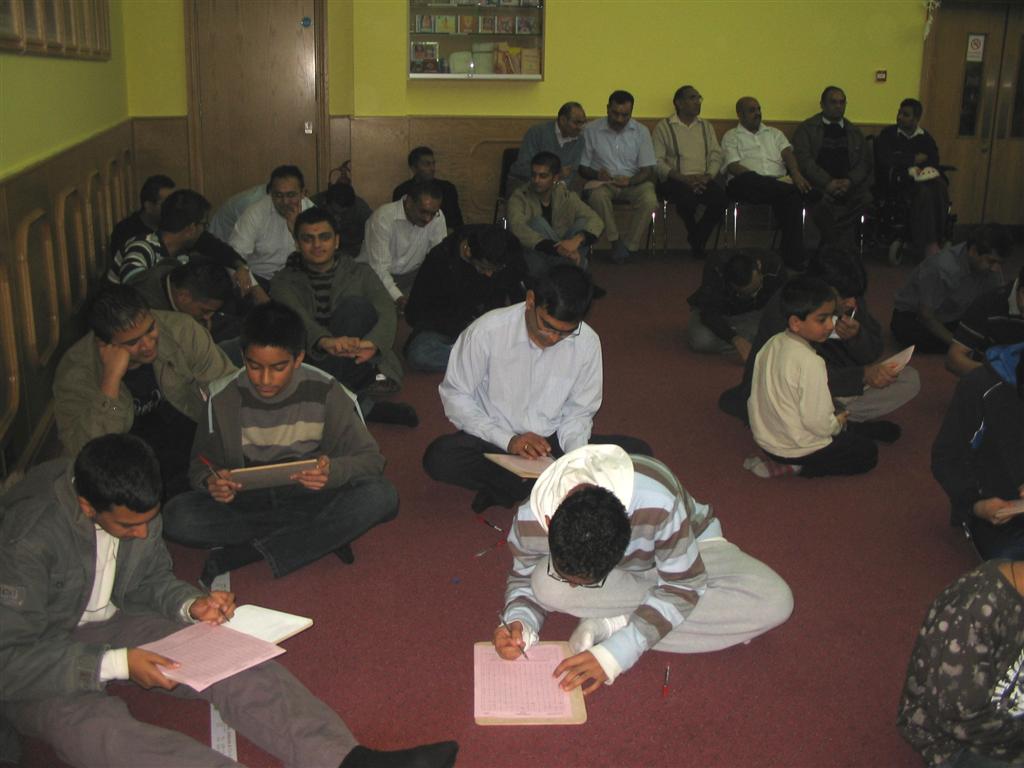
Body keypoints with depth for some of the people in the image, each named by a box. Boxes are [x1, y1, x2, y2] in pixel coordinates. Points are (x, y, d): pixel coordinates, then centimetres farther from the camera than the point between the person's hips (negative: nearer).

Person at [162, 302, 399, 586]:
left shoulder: (323, 391, -9)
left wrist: (333, 470, -30)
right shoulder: (224, 397, -6)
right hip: (247, 502, 1)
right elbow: (200, 465, 3)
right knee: (177, 517, -28)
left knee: (380, 495, -30)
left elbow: (370, 457, -7)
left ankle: (237, 556, -26)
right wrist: (210, 481, -22)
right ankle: (324, 535, -19)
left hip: (310, 497, -1)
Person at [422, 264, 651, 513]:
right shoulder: (487, 331, -17)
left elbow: (579, 411, 2)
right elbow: (455, 395, -9)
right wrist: (508, 440, -20)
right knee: (439, 456, -33)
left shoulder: (587, 343, -10)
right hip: (495, 443, -2)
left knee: (638, 452, -19)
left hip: (553, 443, 3)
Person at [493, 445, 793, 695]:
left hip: (686, 547, -1)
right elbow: (524, 579, -10)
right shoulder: (531, 521, -31)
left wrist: (614, 654, -34)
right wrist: (519, 623, -31)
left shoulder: (658, 505, -41)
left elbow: (684, 586, -28)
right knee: (544, 584, -33)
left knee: (775, 601, -31)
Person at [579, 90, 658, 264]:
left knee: (649, 200, -32)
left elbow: (647, 170, 1)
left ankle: (628, 245, -17)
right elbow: (582, 167, 5)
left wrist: (630, 181, -20)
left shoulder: (641, 131, 4)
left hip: (633, 182, 1)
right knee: (597, 195, -37)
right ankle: (616, 241, -23)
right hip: (603, 182, -1)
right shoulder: (591, 130, 1)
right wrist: (596, 174, -18)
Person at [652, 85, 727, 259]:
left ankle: (698, 241, -5)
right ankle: (696, 237, -4)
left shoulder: (706, 126, 21)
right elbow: (657, 161, -5)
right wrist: (683, 178, -17)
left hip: (703, 180, 4)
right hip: (675, 180, -4)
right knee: (688, 197, -37)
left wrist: (708, 176, -9)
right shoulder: (664, 126, 6)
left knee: (721, 197, -28)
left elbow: (716, 155, 13)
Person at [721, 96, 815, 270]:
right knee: (748, 178, -41)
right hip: (746, 185, -2)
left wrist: (795, 173, -14)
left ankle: (793, 256, -37)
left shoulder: (774, 133, 29)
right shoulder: (731, 136, 16)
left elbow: (788, 153, 11)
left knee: (791, 196, -35)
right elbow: (733, 167, -2)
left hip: (777, 184, 3)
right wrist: (764, 180, -15)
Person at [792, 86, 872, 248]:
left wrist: (850, 181, -8)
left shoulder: (854, 132, 25)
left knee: (865, 198, -29)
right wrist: (827, 182, -15)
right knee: (825, 202, -36)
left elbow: (865, 161, 15)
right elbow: (804, 160, -1)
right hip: (819, 185, -3)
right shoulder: (806, 129, 14)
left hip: (850, 185, 3)